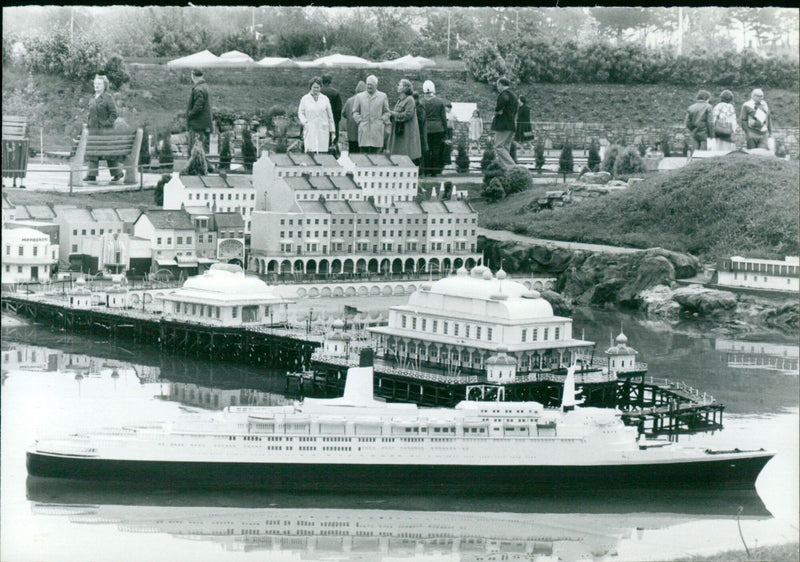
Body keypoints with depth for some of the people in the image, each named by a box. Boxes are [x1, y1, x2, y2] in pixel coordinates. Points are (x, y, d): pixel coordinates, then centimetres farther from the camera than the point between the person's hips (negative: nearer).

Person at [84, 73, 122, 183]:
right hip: (93, 129, 7)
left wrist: (108, 123, -15)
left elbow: (114, 113, -8)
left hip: (105, 129, -7)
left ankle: (117, 173, 10)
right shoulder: (92, 99, 15)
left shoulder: (108, 98, -6)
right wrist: (88, 123, 12)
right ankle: (91, 174, 4)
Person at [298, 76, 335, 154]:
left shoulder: (325, 99, 13)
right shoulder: (304, 99, 9)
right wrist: (304, 121, -9)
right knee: (310, 151, -14)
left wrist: (332, 130, 11)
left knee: (322, 152, -6)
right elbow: (300, 113, 12)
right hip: (310, 129, -1)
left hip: (323, 130, 1)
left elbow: (330, 115, 14)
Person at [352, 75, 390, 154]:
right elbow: (355, 112, 16)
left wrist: (382, 121, 0)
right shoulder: (359, 96, 13)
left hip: (377, 130, -1)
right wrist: (359, 121, 0)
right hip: (363, 130, 1)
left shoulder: (383, 96, 12)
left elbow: (386, 112, 16)